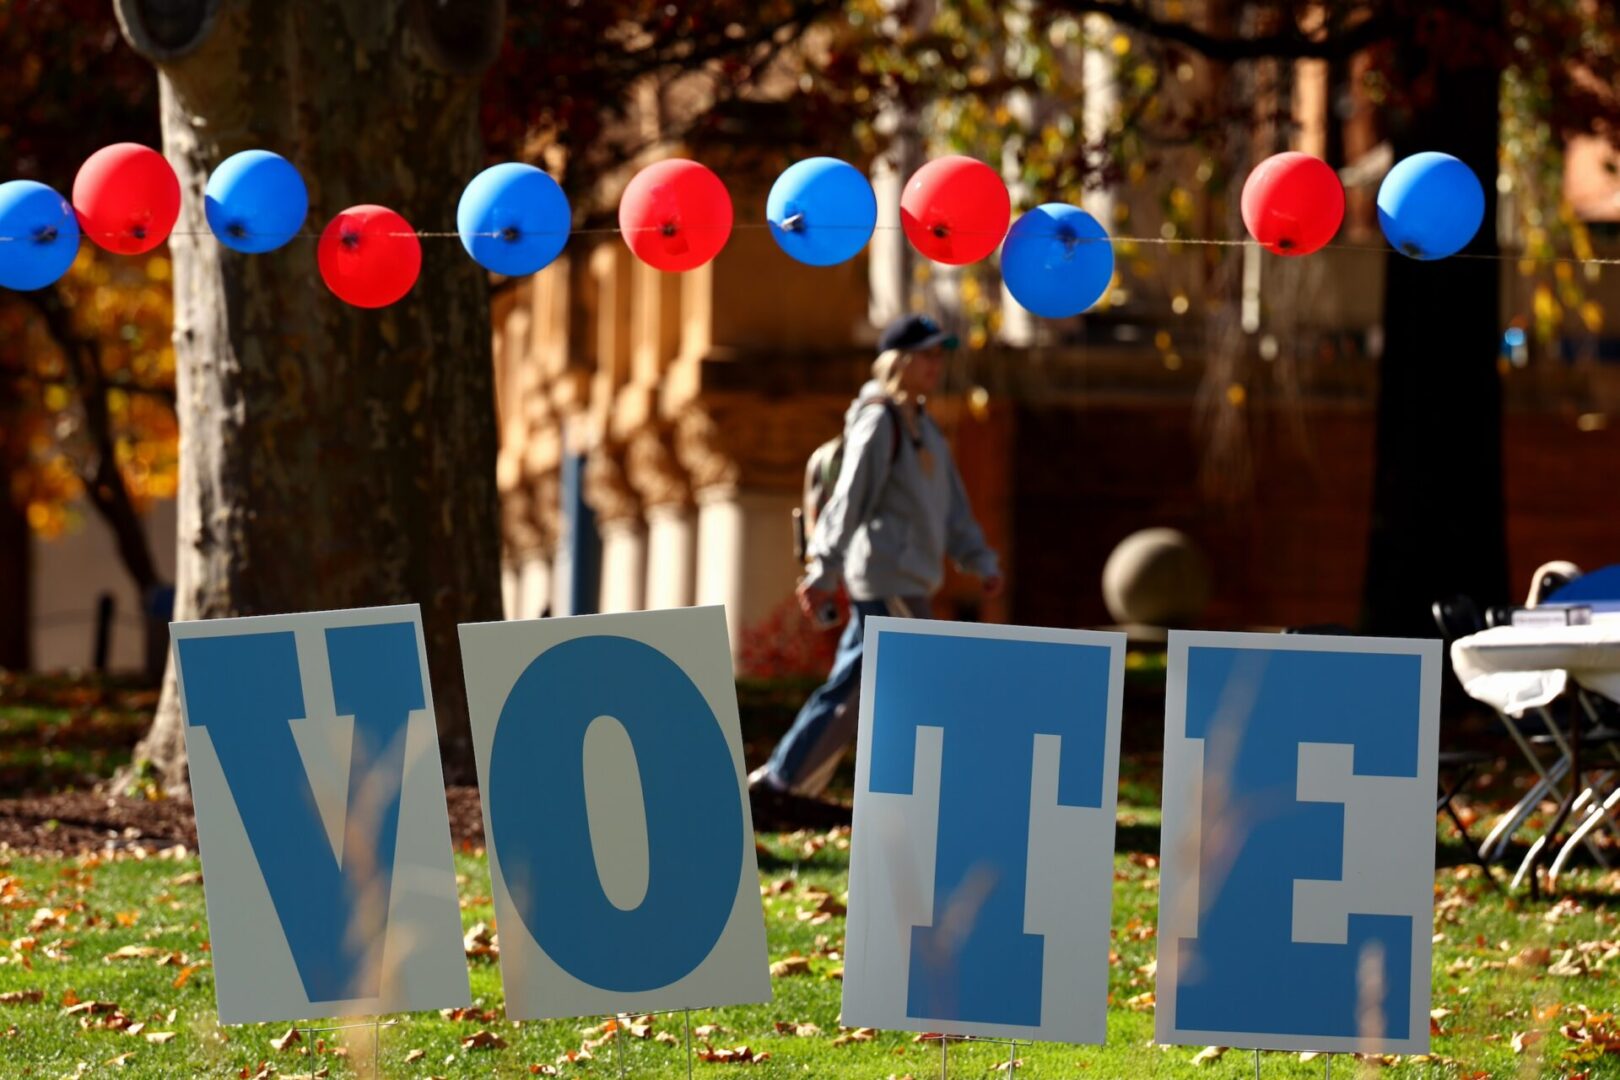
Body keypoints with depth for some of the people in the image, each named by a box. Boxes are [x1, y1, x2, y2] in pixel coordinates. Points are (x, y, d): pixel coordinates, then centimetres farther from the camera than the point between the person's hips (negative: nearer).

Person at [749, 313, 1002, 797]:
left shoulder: (924, 428, 19)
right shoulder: (879, 421, -11)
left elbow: (953, 505, 20)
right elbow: (851, 499, -16)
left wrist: (981, 562, 13)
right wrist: (824, 573, -21)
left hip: (904, 580, 10)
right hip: (887, 577, -10)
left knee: (851, 685, 10)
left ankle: (783, 776, 12)